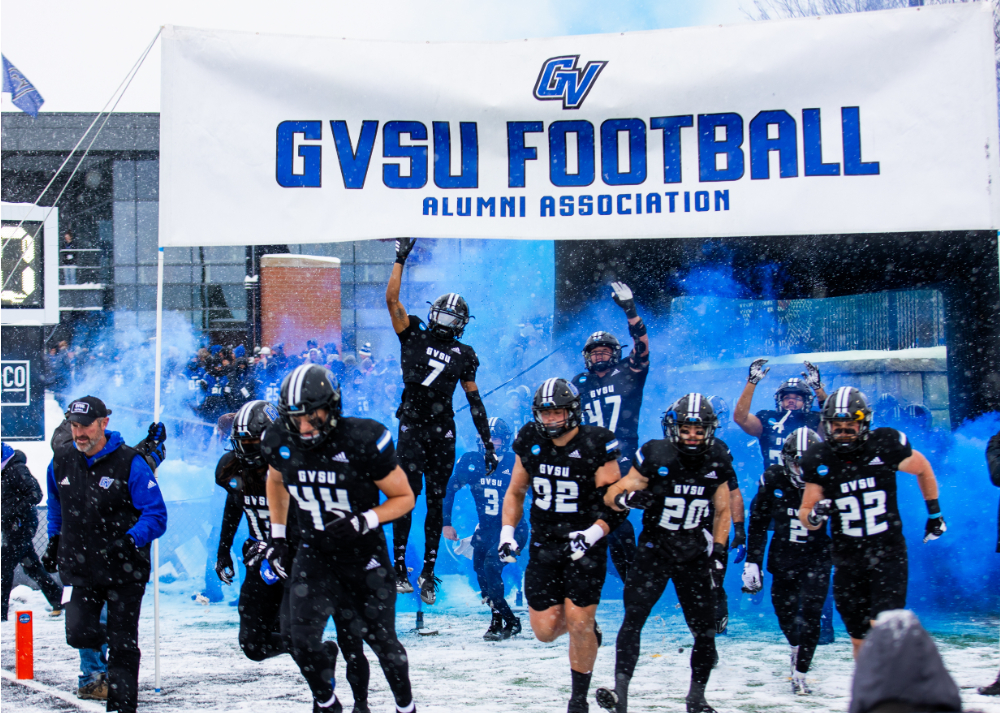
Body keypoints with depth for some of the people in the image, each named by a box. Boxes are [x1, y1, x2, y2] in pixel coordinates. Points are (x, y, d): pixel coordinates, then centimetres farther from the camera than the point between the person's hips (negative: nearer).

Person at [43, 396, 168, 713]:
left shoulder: (130, 464, -11)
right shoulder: (61, 463, 4)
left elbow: (156, 515, -12)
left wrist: (132, 540, -27)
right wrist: (54, 541, 25)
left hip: (124, 570, -3)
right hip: (78, 567, 3)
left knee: (123, 647, 0)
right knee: (78, 634, -13)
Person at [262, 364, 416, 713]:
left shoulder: (363, 442, -24)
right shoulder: (281, 442, -11)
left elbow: (404, 497, -14)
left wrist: (363, 521, -29)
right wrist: (277, 536, 11)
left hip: (365, 556, -3)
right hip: (314, 554, 3)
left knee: (381, 640, 7)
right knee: (301, 637, -12)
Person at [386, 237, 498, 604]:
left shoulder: (464, 355, 10)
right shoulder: (413, 336, 4)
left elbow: (474, 400, 13)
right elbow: (392, 300, -6)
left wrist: (487, 442, 11)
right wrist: (400, 259, -9)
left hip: (443, 432, 3)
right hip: (411, 427, -2)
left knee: (436, 500, 4)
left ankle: (428, 573, 10)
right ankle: (399, 570, -2)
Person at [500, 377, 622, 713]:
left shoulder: (596, 445, -13)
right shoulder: (530, 442, 0)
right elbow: (515, 492, 12)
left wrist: (592, 534, -26)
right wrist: (507, 532, 0)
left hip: (584, 547, -4)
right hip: (543, 546, 4)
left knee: (579, 625, -7)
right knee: (545, 630, 1)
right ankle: (589, 631, 35)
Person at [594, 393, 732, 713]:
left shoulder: (717, 461, -1)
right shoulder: (656, 456, -10)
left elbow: (722, 511, 11)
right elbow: (612, 494, -6)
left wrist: (718, 553, 3)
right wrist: (628, 497, -28)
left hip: (695, 555, 2)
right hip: (654, 551, -2)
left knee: (705, 631, 2)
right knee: (633, 617, -16)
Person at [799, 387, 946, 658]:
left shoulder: (886, 445, -11)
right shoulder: (818, 460, -5)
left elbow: (923, 469, 9)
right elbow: (805, 515, 4)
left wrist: (934, 512, 15)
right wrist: (814, 516, -20)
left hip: (889, 553, -3)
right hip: (848, 559, 3)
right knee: (860, 641, 8)